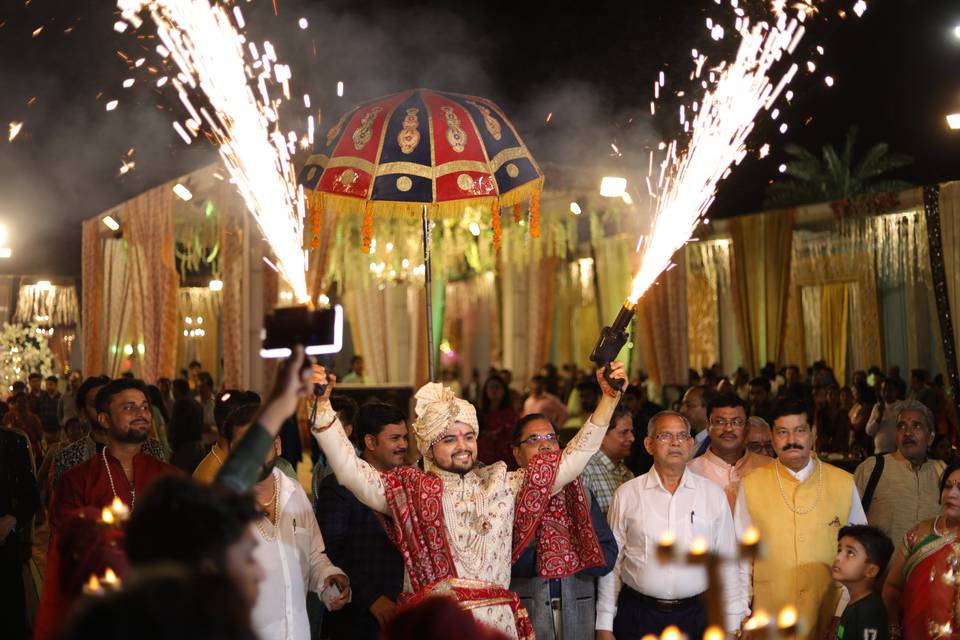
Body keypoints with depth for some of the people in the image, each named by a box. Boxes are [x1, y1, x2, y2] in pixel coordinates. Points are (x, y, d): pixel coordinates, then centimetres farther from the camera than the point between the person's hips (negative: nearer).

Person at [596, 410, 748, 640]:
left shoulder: (713, 494, 4)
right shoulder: (626, 494, 1)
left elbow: (728, 564, 5)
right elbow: (611, 563, 3)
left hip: (697, 616, 1)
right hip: (638, 617, -1)